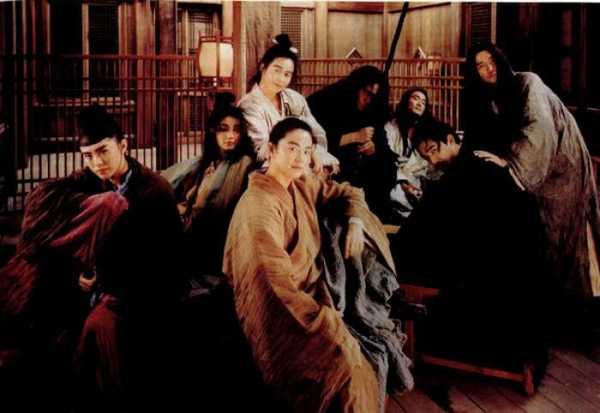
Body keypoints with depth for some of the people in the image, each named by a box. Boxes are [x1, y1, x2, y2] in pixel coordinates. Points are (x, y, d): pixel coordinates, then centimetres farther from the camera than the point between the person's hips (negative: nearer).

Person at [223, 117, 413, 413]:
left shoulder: (302, 185, 7)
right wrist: (326, 321, -27)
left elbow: (347, 193, 24)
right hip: (279, 311, -9)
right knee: (346, 364, -27)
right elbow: (276, 282, -26)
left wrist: (355, 223, 2)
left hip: (310, 293, 9)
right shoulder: (260, 203, -19)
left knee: (379, 337, -5)